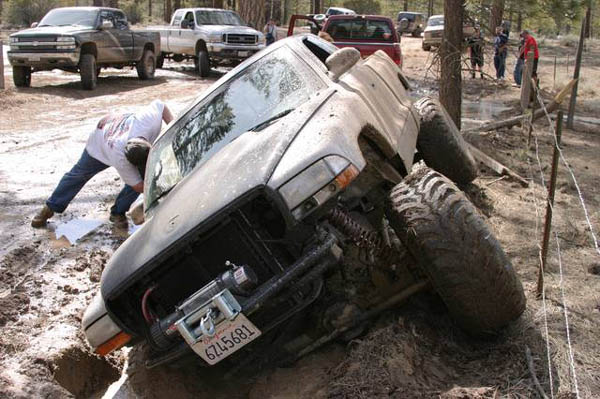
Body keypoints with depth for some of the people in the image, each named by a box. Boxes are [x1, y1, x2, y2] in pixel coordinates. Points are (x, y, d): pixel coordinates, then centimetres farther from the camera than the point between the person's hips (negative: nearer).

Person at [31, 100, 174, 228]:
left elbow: (160, 104, -22)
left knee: (143, 176, -16)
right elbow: (138, 185, -33)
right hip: (101, 138, -3)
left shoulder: (150, 119, -45)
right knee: (79, 173, 12)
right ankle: (51, 207, 35)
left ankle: (118, 212, 7)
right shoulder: (120, 158, -46)